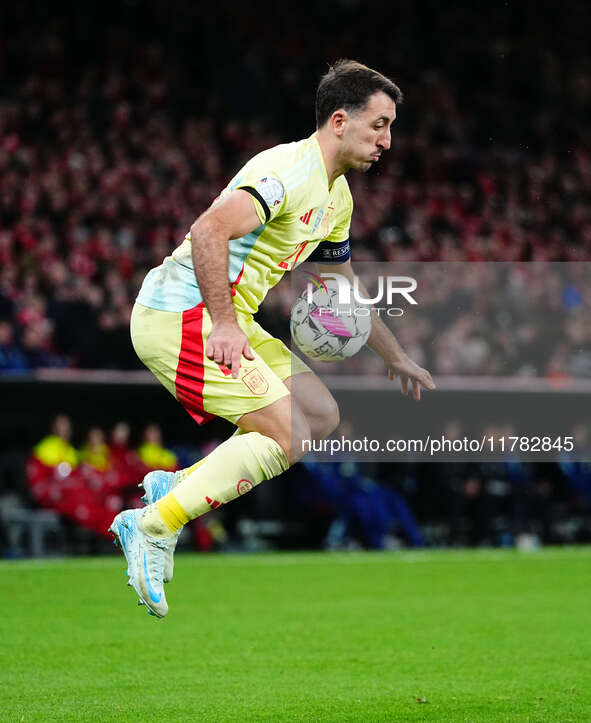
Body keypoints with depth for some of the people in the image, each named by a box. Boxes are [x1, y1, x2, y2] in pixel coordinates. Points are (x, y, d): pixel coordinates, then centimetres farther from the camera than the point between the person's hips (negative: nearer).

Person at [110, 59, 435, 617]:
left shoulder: (337, 196, 16)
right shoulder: (290, 170, -17)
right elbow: (208, 230, -30)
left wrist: (395, 358, 35)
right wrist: (224, 325, -29)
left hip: (226, 320, 10)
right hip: (178, 316, -10)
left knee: (321, 415, 8)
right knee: (288, 435, -15)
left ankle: (175, 486, 10)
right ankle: (151, 527, -11)